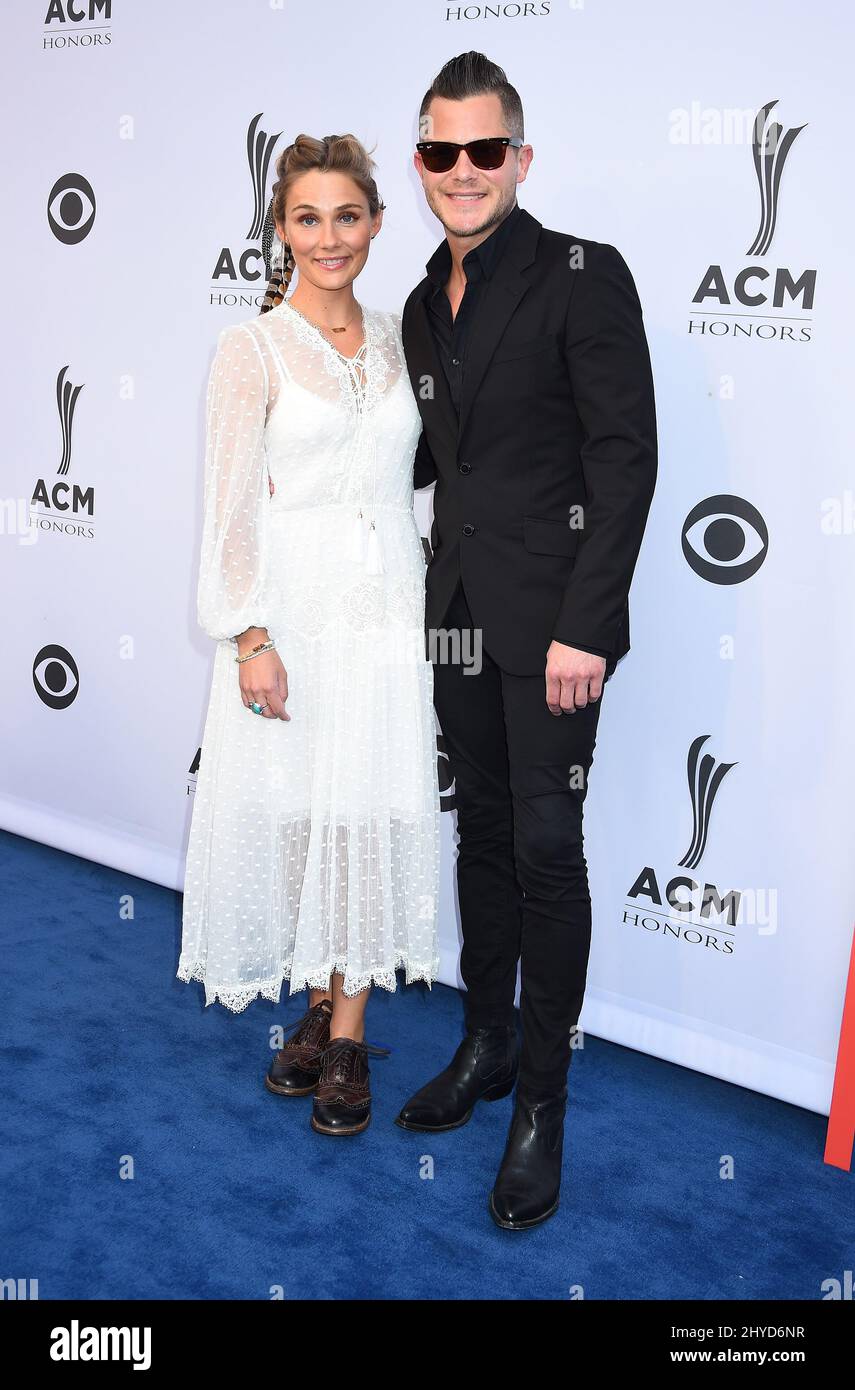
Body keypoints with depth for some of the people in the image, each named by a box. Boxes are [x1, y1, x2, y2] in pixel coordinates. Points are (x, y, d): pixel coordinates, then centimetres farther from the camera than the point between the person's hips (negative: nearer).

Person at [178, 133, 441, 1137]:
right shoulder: (253, 348, -2)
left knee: (370, 811, 5)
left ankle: (349, 1033, 18)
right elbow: (231, 501, -6)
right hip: (290, 608, -3)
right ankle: (318, 1006, 25)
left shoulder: (395, 339, 10)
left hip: (388, 605, 3)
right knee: (293, 808, 5)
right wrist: (250, 635, -13)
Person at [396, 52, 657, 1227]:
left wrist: (584, 626, -19)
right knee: (483, 832, 14)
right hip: (460, 610, 6)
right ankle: (487, 1045, 29)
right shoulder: (426, 303, 13)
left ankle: (542, 1100, 13)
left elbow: (627, 459, -14)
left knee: (545, 846, -2)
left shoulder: (584, 275, -8)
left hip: (552, 617, -6)